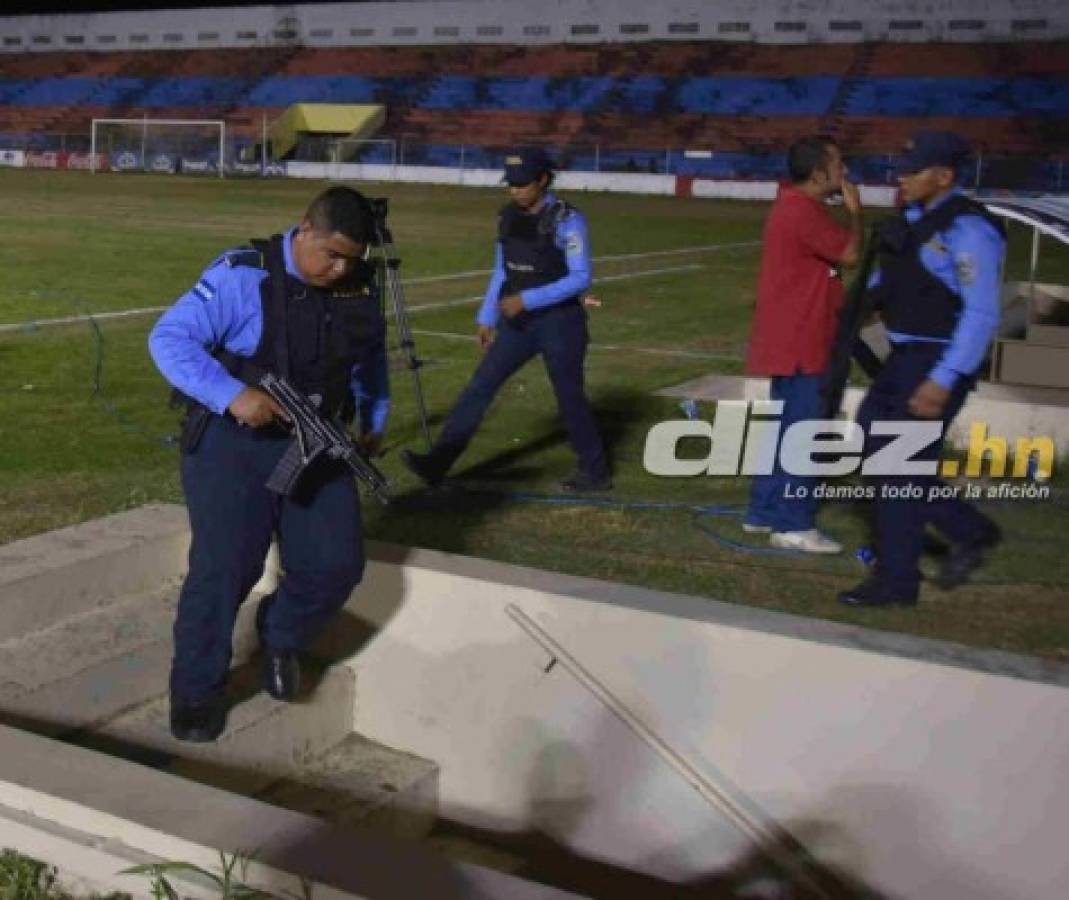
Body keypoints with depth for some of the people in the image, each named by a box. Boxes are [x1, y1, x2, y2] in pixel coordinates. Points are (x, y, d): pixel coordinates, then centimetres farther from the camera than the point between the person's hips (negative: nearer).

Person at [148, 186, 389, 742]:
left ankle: (280, 636, 25)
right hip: (233, 441, -5)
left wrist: (374, 420, 20)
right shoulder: (244, 276, -15)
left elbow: (370, 356, 24)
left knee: (336, 564, -7)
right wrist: (234, 395, -29)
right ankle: (197, 691, 6)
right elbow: (169, 339, -19)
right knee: (225, 565, -15)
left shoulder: (360, 287, 4)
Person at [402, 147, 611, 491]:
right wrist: (487, 318, 12)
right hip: (518, 321, 6)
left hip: (559, 323, -6)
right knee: (480, 385, -2)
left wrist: (527, 299, -23)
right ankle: (437, 462, -4)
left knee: (569, 397, 4)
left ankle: (595, 472, 23)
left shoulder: (566, 220, -14)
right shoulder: (508, 218, 4)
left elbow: (580, 278, -17)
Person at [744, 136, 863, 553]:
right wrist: (854, 210, -3)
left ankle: (763, 513, 22)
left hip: (792, 340, 11)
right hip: (799, 344, -11)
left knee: (784, 430, 15)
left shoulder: (795, 207, 16)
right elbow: (850, 254, -14)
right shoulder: (803, 213, -18)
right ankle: (793, 526, 0)